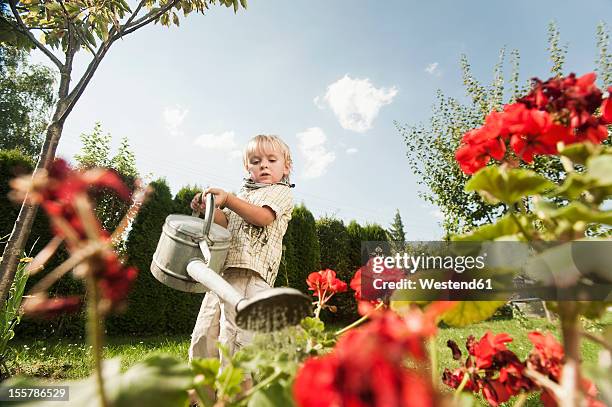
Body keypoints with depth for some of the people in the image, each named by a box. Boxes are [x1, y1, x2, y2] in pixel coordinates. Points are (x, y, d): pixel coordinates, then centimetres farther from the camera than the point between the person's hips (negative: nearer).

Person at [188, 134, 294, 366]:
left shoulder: (281, 191, 9)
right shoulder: (244, 193, 29)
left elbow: (263, 217, -11)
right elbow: (225, 223, 17)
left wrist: (227, 199, -16)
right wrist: (209, 207, -1)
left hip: (250, 271, -7)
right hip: (222, 269, 7)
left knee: (233, 337, -16)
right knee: (203, 335, 9)